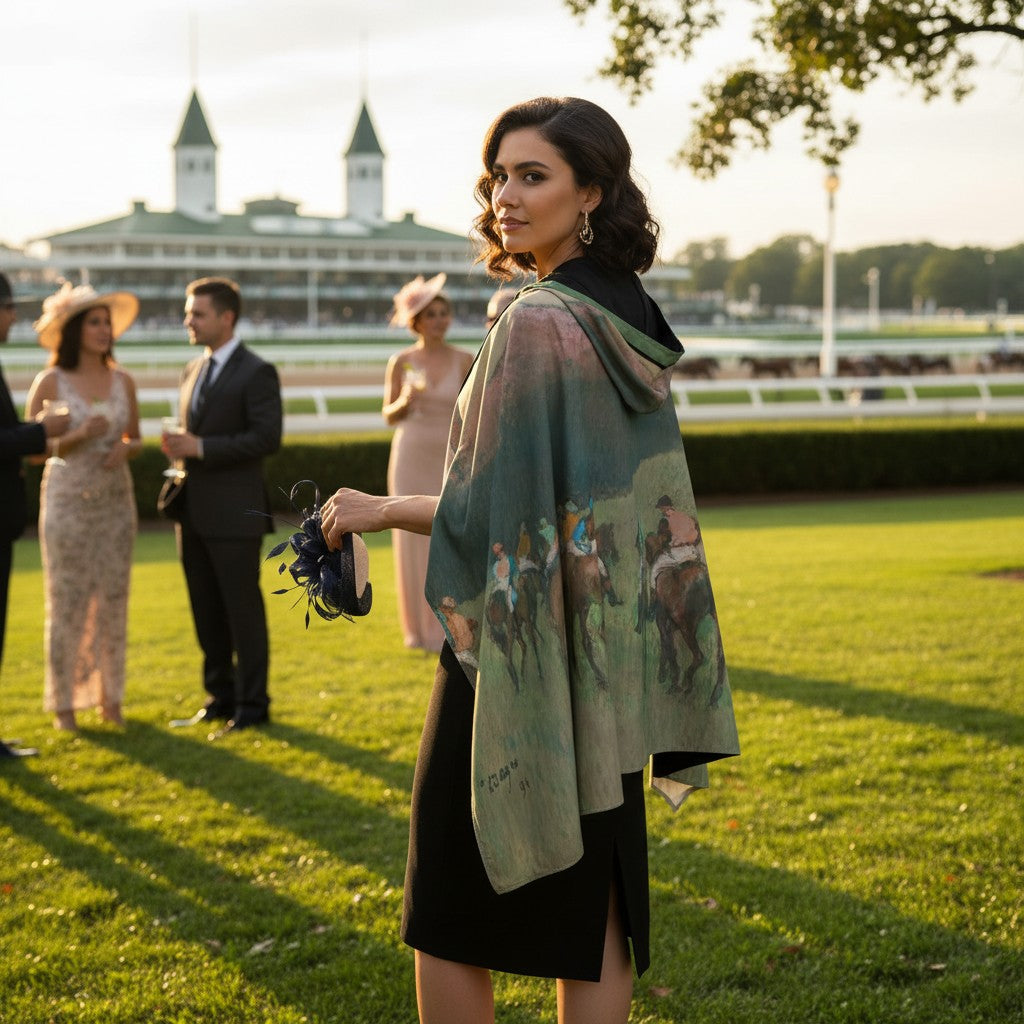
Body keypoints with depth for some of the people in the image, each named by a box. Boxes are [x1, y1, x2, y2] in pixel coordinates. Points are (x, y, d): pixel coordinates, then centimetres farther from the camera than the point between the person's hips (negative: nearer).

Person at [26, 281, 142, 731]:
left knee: (113, 602, 5)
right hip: (68, 503, -3)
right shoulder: (50, 382, -6)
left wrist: (125, 448, -9)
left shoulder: (123, 381, 4)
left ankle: (109, 699, 14)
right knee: (67, 604, 0)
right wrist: (78, 436, -20)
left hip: (116, 502, 4)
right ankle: (64, 704, 8)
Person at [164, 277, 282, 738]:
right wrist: (178, 446, 0)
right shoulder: (193, 371, 16)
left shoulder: (256, 372, -8)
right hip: (194, 512, 8)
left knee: (243, 609, -1)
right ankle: (220, 696, 22)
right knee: (206, 612, 12)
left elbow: (267, 437, -16)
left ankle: (252, 704, 7)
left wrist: (200, 447, -19)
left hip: (234, 513, -8)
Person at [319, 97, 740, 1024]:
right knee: (592, 910, 12)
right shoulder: (634, 320, 7)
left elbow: (501, 513, -19)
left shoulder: (537, 323, -18)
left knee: (453, 918, 6)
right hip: (605, 654, 8)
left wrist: (382, 510, -5)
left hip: (517, 654, -8)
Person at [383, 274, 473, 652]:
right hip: (411, 455, 0)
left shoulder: (464, 361, 1)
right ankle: (419, 626, 13)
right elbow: (390, 416, 7)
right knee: (413, 540, 2)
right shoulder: (401, 362, 2)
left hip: (451, 459, 0)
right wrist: (405, 401, -13)